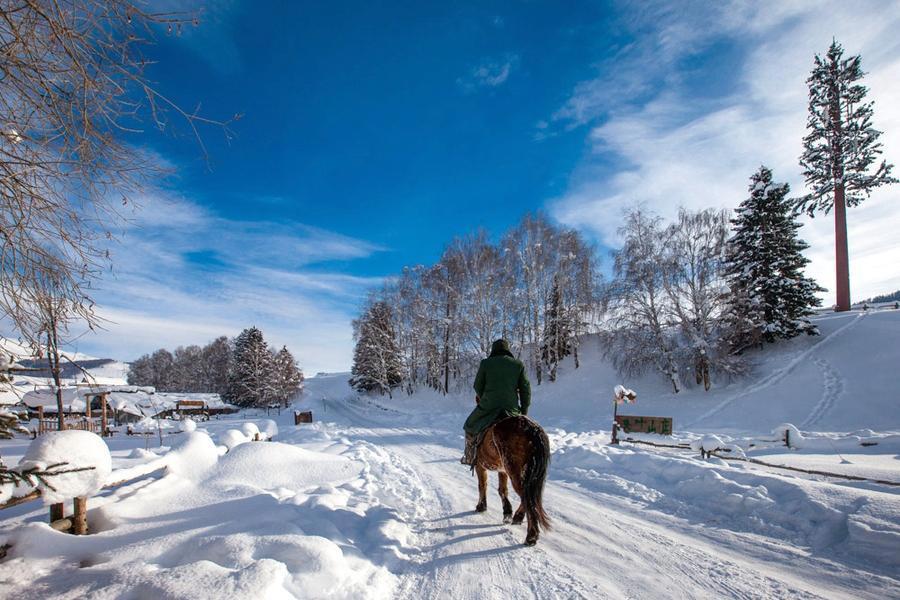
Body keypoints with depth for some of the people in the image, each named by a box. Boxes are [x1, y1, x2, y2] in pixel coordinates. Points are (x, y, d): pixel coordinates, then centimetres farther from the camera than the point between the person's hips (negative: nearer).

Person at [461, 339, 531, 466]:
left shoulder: (485, 363, -1)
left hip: (488, 407, -1)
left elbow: (477, 386, 4)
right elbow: (525, 389, 3)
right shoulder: (518, 364, 4)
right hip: (512, 407, 1)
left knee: (471, 426, 24)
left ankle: (470, 457, 26)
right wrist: (524, 411, 10)